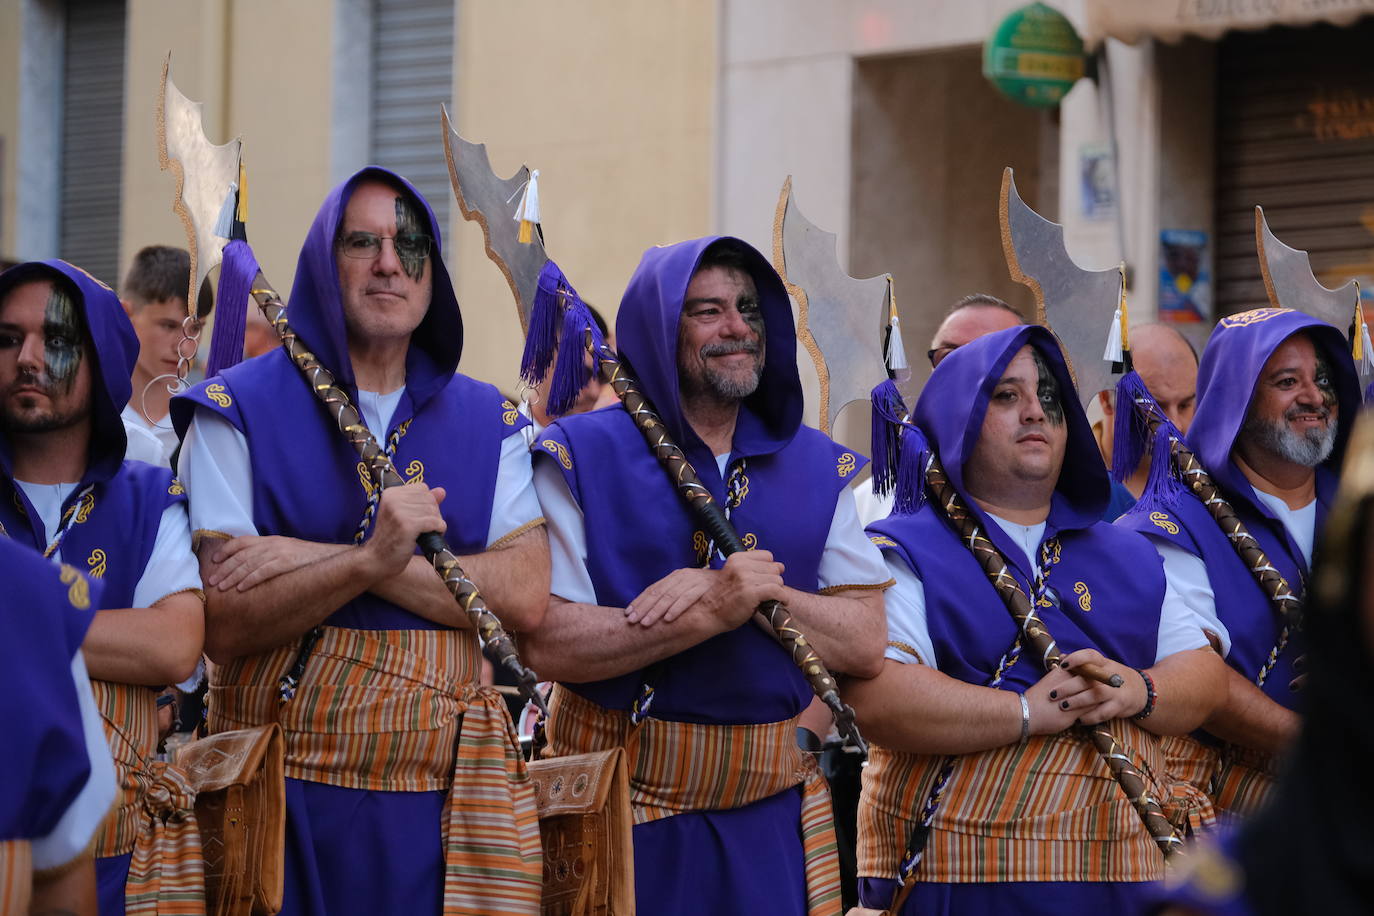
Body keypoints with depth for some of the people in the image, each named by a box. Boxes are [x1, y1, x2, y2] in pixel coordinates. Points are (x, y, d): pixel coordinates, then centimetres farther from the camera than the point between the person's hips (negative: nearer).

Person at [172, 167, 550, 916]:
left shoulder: (487, 422, 10)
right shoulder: (242, 411, 1)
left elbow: (526, 597, -7)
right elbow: (223, 626, -8)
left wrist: (321, 558, -13)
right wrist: (370, 558, -23)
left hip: (444, 793, 2)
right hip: (288, 791, -2)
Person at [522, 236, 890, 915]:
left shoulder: (817, 467, 9)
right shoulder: (582, 457, -3)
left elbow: (865, 643, 0)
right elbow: (545, 643, -14)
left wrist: (760, 592, -17)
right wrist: (714, 610, -23)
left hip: (772, 813, 3)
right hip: (621, 803, -3)